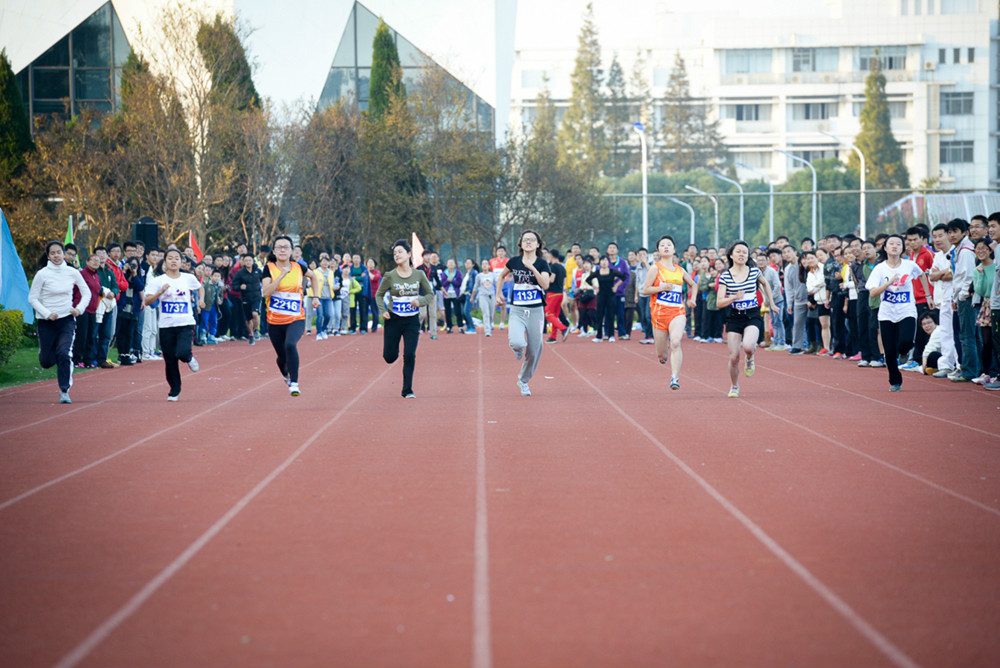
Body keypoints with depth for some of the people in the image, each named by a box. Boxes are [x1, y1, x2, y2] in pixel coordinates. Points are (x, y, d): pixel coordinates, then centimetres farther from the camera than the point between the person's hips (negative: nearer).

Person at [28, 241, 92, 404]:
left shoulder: (72, 273, -1)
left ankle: (64, 390, -4)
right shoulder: (42, 274, -8)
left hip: (67, 319, 1)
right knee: (46, 362, 5)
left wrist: (79, 308, -8)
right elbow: (32, 298, -5)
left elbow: (87, 293, 9)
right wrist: (47, 313, -17)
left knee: (64, 354, -17)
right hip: (46, 322, -1)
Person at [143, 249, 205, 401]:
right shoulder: (157, 281, -1)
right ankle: (174, 391, 22)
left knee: (182, 353, -22)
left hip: (186, 324, 0)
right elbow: (148, 301, -9)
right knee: (170, 360, 4)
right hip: (166, 325, 1)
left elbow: (200, 287, 26)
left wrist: (201, 299, 8)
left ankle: (189, 358, 15)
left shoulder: (189, 278, 5)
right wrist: (161, 292, -22)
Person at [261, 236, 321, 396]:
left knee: (290, 344, -30)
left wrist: (315, 297, 19)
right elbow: (266, 292, -20)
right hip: (275, 322, 1)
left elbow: (313, 276, 24)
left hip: (296, 319, -1)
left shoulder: (298, 267, 1)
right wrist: (282, 275, -25)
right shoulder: (269, 268, -5)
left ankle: (294, 384, -24)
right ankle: (285, 375, 49)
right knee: (282, 357, 12)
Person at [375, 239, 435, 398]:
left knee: (410, 355, -8)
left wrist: (420, 301, -14)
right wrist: (383, 311, -10)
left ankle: (407, 390, 4)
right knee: (389, 357, 3)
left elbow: (430, 294, 6)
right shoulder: (390, 276, -6)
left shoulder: (419, 275, -4)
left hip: (412, 321, 0)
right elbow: (379, 295, 6)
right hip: (393, 320, 0)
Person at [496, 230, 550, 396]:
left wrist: (532, 268, -26)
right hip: (517, 311, 0)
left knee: (533, 352, 4)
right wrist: (498, 294, 16)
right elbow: (501, 276, 21)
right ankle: (517, 347, 14)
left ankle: (524, 381, 28)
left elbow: (545, 285, -19)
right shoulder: (514, 261, 1)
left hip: (536, 312, 0)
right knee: (517, 343, -26)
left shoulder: (542, 264, -3)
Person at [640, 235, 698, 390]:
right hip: (659, 312, -1)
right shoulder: (655, 268, 1)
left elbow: (693, 284, 30)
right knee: (661, 355, 4)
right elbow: (645, 290, -2)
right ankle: (663, 355, 43)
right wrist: (661, 288, -16)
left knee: (675, 342, -26)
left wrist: (692, 299, 14)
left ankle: (675, 378, -27)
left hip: (677, 312, 1)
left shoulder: (680, 270, 12)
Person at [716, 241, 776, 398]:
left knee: (747, 346, -28)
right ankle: (735, 387, 22)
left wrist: (771, 303, 21)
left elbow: (765, 284, 21)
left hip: (753, 316, -1)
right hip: (734, 317, 1)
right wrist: (734, 297, -24)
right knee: (734, 357, -3)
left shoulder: (754, 271, -2)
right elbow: (719, 303, -8)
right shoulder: (725, 276, -5)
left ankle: (750, 359, 10)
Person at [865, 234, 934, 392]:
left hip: (907, 313, 0)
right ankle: (895, 382, 20)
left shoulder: (910, 265, -1)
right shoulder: (880, 268, -4)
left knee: (906, 342, -24)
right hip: (887, 314, 0)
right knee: (889, 352, -2)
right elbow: (872, 293, -13)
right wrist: (889, 282, -24)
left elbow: (922, 275, 22)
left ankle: (900, 353, 14)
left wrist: (928, 296, 21)